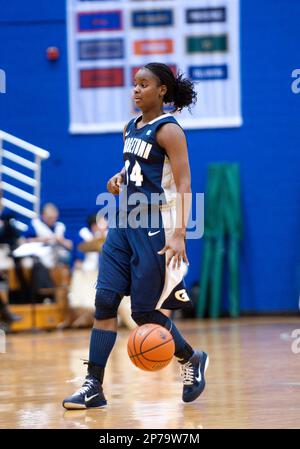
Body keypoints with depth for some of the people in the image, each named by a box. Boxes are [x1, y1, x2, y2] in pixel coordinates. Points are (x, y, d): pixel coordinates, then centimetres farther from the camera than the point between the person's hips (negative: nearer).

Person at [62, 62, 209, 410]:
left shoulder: (167, 130, -11)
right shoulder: (130, 128, 13)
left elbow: (183, 184, -17)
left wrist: (179, 234, -27)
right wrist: (119, 178, 7)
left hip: (155, 227, -8)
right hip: (125, 223, 8)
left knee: (145, 312, -3)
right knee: (105, 301, -4)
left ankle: (193, 360, 23)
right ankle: (94, 387, -4)